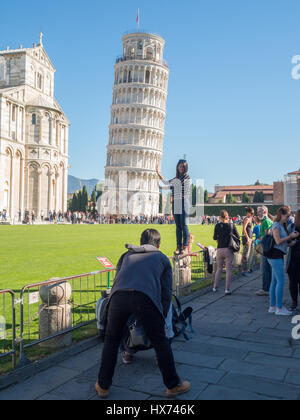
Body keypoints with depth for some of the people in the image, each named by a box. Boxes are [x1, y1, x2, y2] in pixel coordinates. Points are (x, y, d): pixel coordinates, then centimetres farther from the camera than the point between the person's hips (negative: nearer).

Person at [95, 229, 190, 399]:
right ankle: (173, 385, 28)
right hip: (145, 298, -2)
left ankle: (103, 386, 32)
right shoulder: (163, 259, 29)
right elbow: (166, 292, 24)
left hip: (118, 296, 2)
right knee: (160, 342, 16)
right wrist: (162, 318, 33)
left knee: (111, 341, 22)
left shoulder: (127, 255, 35)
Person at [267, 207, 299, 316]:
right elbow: (278, 241, -19)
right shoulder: (276, 226, -10)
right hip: (275, 255, -10)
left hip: (279, 256, 10)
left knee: (275, 281, 10)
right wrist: (290, 236, -13)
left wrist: (290, 243, 2)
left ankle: (272, 307, 15)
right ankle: (279, 308, -4)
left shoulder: (282, 226, 18)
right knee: (281, 281, -8)